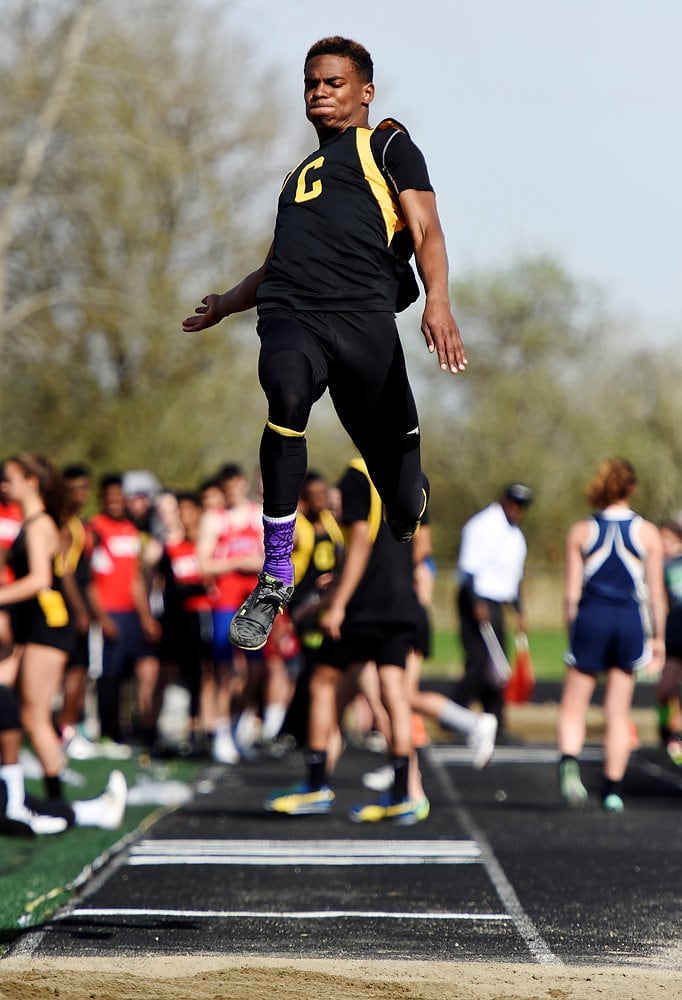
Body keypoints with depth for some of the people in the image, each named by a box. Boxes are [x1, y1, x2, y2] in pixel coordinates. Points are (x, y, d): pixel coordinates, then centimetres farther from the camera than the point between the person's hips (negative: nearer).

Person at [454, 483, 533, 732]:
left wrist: (519, 611, 23)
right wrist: (476, 604, -23)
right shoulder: (483, 525, -11)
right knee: (479, 662, -15)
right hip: (477, 602, -9)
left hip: (497, 604, 9)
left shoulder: (515, 532, 18)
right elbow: (469, 567, -16)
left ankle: (494, 722, 9)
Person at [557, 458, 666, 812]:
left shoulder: (580, 531, 1)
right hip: (630, 622, 1)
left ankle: (569, 759, -22)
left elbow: (571, 593, 0)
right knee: (618, 713, 8)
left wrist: (573, 633, 9)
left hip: (591, 618, -1)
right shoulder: (648, 533, 1)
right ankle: (613, 789, 9)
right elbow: (656, 593, 1)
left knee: (573, 706, 6)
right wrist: (658, 638, 10)